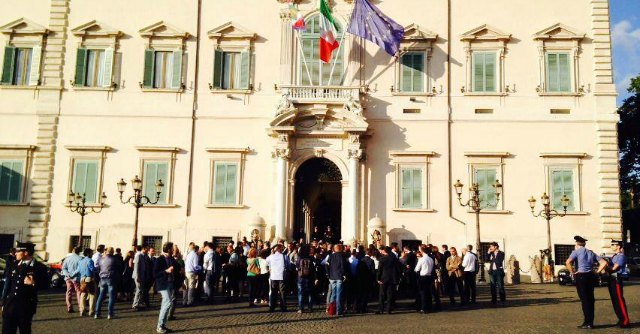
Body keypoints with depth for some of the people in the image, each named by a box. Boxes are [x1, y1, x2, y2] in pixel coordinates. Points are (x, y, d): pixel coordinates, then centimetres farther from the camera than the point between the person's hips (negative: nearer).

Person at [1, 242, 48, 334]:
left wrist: (34, 283, -21)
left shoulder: (39, 267, -6)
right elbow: (8, 284, 10)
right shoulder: (15, 265, 8)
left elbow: (45, 284, -3)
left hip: (26, 306, -4)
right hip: (10, 305, 4)